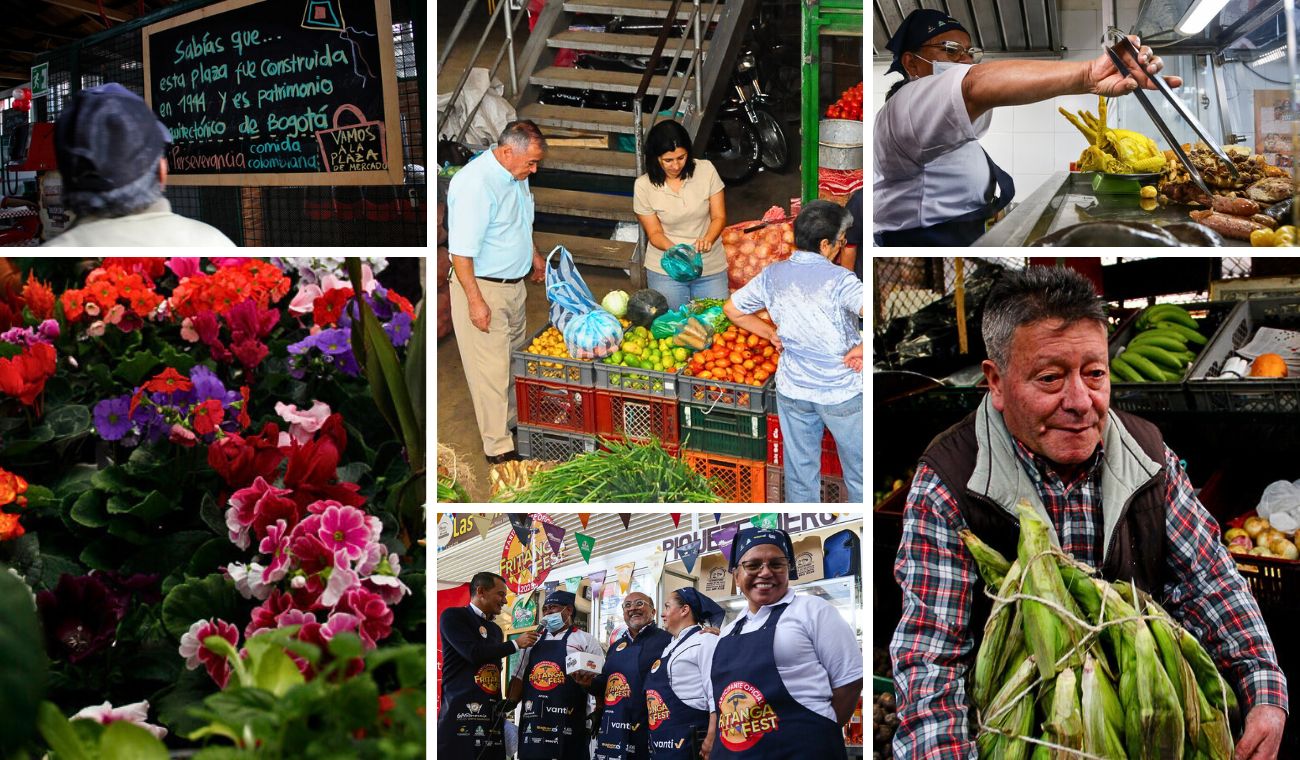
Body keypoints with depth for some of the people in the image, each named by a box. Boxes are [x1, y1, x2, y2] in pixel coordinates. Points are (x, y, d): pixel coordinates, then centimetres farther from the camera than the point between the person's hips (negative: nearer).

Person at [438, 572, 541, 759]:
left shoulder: (496, 629, 22)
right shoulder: (453, 616, -1)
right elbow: (474, 652, -14)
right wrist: (516, 644, -5)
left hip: (492, 715, 7)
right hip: (461, 712, -7)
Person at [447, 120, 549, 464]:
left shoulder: (515, 175, 2)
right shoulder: (474, 184, -27)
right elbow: (461, 251, -26)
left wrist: (534, 255, 33)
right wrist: (475, 301, -25)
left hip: (514, 283, 9)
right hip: (482, 287, -9)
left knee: (515, 359, 20)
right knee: (491, 368, -2)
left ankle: (514, 421, 37)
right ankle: (498, 446, 6)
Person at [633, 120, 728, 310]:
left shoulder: (706, 170, -9)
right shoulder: (643, 186, -11)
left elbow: (719, 217, -3)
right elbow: (654, 233, -6)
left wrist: (708, 239, -24)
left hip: (711, 267, 1)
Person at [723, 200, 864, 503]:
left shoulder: (772, 274, -4)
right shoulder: (838, 279, -21)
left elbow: (731, 309, 10)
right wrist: (861, 348, -20)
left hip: (792, 391, 5)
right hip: (842, 393, -5)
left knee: (800, 473, 17)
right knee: (859, 474, 13)